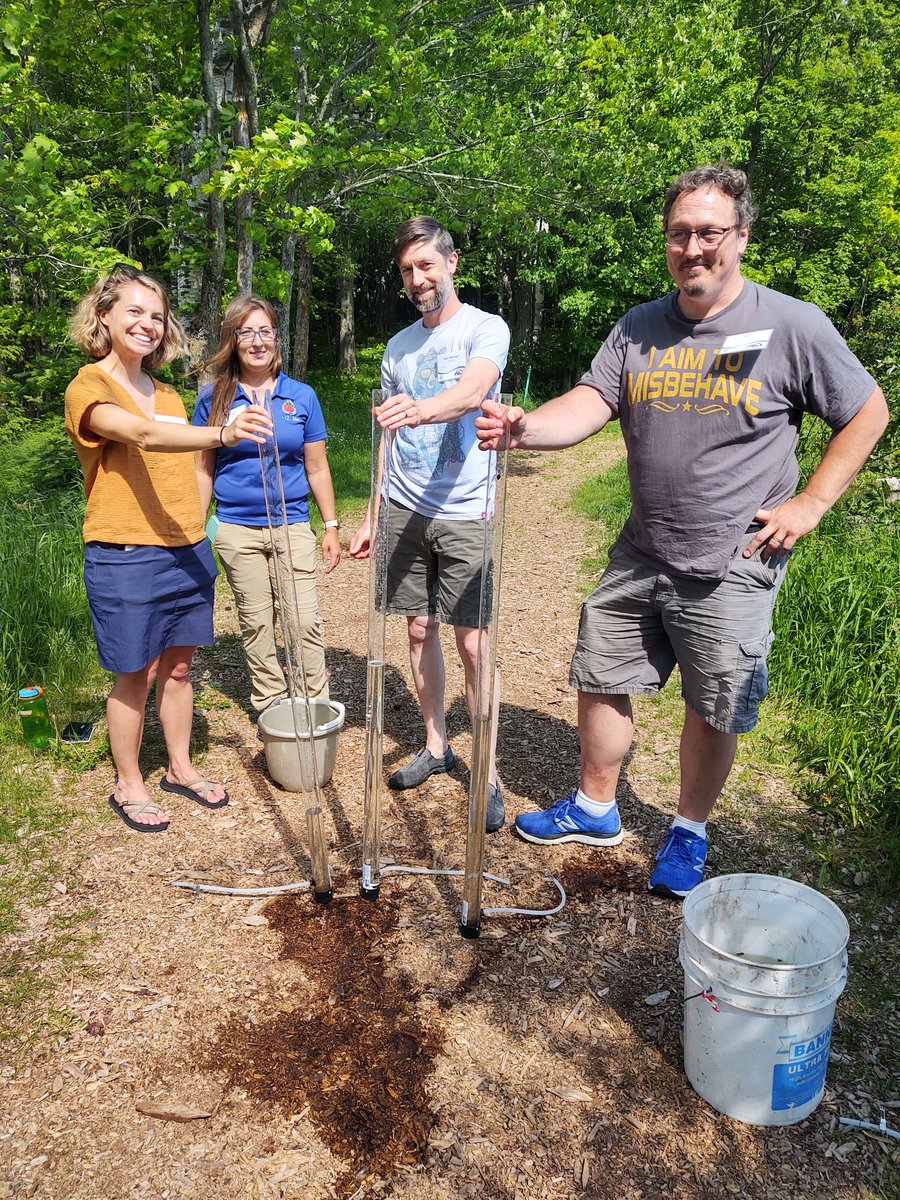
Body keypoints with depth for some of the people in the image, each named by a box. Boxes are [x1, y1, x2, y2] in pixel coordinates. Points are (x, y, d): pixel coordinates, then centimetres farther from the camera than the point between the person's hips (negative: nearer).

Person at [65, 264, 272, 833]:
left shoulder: (167, 393, 14)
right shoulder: (89, 388, -9)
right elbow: (141, 434, -31)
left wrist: (199, 534, 12)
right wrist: (223, 433, -46)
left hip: (186, 552, 6)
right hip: (125, 557, -6)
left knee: (177, 665, 14)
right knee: (137, 675, 4)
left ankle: (181, 767, 31)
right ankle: (129, 786, 22)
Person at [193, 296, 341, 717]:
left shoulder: (301, 396, 3)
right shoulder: (214, 398, 2)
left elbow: (317, 468, 7)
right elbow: (204, 470, 7)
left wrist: (332, 527, 7)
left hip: (292, 526, 0)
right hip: (236, 529, 1)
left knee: (304, 621, -4)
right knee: (256, 623, 8)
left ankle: (317, 703, 12)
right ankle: (270, 704, 23)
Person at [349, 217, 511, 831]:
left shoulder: (487, 328, -3)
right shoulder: (399, 346, 14)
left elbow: (472, 393, -24)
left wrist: (419, 410, -45)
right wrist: (372, 516, 14)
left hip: (465, 512, -5)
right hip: (405, 510, 5)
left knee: (472, 640, -3)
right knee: (421, 630, 10)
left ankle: (487, 773, 10)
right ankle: (436, 746, 27)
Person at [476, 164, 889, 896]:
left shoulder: (793, 326, -7)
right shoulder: (638, 329, 4)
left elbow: (868, 414, 1)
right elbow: (586, 408, -9)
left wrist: (809, 504, -7)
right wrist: (523, 428, -29)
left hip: (731, 568, -4)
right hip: (639, 558, 4)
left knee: (714, 710, 9)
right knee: (601, 682, 12)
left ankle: (689, 832, 33)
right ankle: (595, 809, 35)